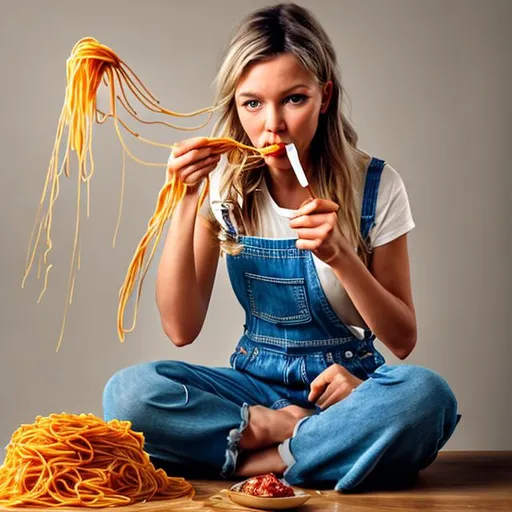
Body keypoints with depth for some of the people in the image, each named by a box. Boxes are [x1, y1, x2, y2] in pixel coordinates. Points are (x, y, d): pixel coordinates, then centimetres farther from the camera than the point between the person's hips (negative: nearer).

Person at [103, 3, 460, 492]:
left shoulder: (374, 184, -8)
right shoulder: (222, 183, -2)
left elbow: (403, 340, -5)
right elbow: (181, 329, -8)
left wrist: (339, 254, -21)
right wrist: (186, 202, -16)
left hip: (345, 384, -1)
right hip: (257, 382, 2)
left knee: (427, 396, -35)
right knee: (126, 392, -25)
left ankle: (255, 460, -20)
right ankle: (297, 433, -14)